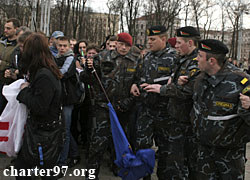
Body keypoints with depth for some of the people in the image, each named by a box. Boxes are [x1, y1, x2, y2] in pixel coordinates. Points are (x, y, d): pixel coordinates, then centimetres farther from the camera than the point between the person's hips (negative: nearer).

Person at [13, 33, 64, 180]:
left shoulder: (44, 76, -25)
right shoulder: (48, 71, 6)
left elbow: (39, 107, -26)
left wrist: (25, 91, -13)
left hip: (44, 135, -9)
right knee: (20, 166, 20)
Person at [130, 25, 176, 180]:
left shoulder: (173, 58, -11)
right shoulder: (147, 57, 10)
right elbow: (139, 76, 25)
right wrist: (135, 84, 5)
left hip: (163, 111, -5)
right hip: (146, 108, 5)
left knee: (164, 146, 10)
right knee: (142, 144, 4)